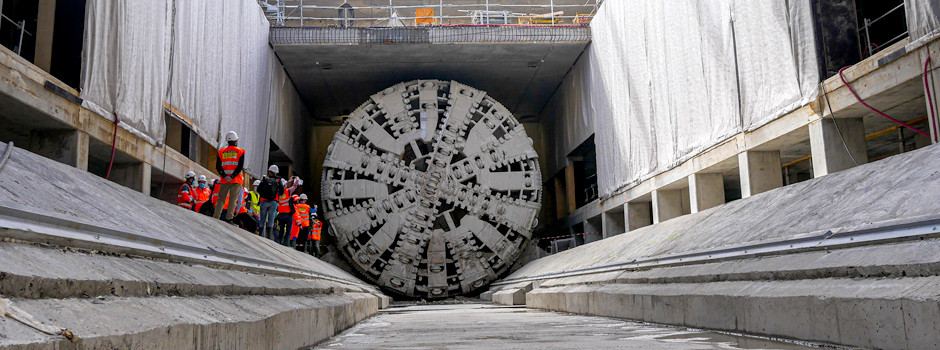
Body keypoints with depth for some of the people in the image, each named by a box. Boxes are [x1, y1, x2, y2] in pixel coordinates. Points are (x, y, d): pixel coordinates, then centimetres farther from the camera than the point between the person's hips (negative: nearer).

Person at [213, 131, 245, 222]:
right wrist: (232, 176, -11)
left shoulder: (221, 152, 10)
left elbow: (218, 167, 1)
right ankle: (229, 218, -11)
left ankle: (215, 217, 6)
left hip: (224, 180, 3)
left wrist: (224, 176, -5)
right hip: (236, 180, -3)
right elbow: (240, 167, -10)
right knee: (233, 200, -4)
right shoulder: (240, 152, 1)